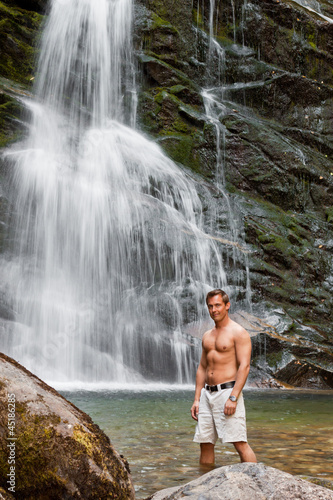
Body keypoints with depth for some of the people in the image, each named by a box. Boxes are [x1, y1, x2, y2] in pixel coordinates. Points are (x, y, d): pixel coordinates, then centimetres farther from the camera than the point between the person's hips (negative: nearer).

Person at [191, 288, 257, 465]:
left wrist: (233, 397, -20)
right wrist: (197, 399, 12)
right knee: (205, 442, 7)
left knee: (239, 442, -9)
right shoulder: (207, 336, 17)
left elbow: (244, 366, -12)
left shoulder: (238, 333, -4)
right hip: (207, 393, 7)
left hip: (227, 391, -7)